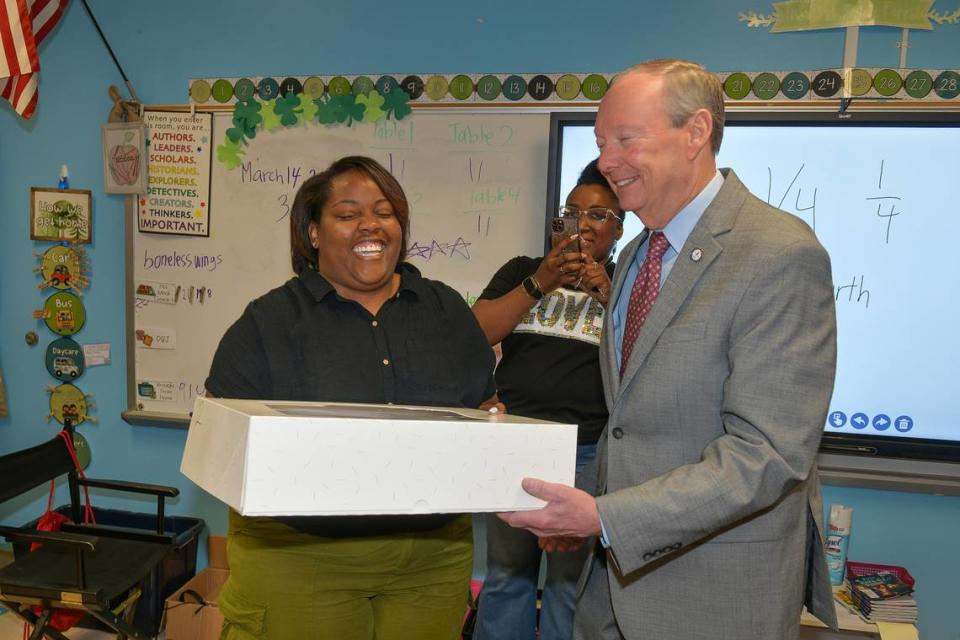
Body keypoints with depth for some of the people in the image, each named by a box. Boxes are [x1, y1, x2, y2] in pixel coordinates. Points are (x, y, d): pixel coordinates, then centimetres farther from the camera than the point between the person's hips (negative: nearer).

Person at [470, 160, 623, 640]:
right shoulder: (522, 271, 12)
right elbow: (475, 334, -1)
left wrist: (609, 298, -11)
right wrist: (539, 285, -10)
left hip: (588, 452, -1)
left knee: (571, 581, 5)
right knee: (505, 574, 11)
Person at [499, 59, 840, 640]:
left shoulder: (781, 256, -19)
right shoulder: (637, 254, 8)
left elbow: (766, 453, -24)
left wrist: (604, 519, -27)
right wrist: (586, 511, 2)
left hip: (718, 593, -7)